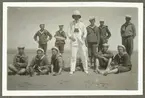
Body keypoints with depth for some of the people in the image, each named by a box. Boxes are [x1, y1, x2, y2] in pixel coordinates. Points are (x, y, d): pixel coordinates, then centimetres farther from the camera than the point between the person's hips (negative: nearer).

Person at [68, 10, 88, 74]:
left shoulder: (82, 24, 9)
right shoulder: (71, 24, 10)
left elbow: (85, 32, 9)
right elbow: (69, 32, 8)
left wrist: (84, 37, -10)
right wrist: (71, 37, -12)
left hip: (81, 42, 0)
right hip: (74, 41, 0)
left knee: (84, 56, 0)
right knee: (73, 56, -5)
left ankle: (85, 69, 11)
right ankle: (72, 70, -3)